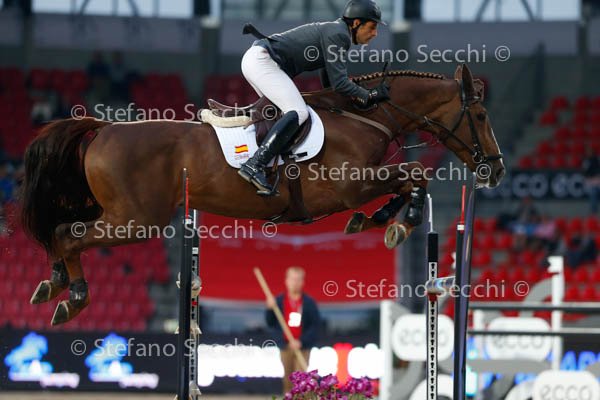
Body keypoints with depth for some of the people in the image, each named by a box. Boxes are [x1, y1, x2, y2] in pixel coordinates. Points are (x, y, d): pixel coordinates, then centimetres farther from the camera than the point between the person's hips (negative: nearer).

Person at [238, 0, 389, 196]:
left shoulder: (334, 31, 22)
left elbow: (328, 84, 26)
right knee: (298, 112, -20)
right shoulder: (337, 34, -9)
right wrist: (369, 96, -5)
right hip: (261, 60, -11)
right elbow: (339, 83, -14)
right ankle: (254, 165, -32)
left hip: (254, 59, 11)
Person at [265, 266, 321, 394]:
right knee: (288, 377, 11)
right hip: (285, 346, 2)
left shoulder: (309, 302, -1)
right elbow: (270, 323, 4)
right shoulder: (279, 301, 4)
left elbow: (315, 325, -5)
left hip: (302, 347, -2)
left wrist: (301, 342, -15)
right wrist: (270, 309, -15)